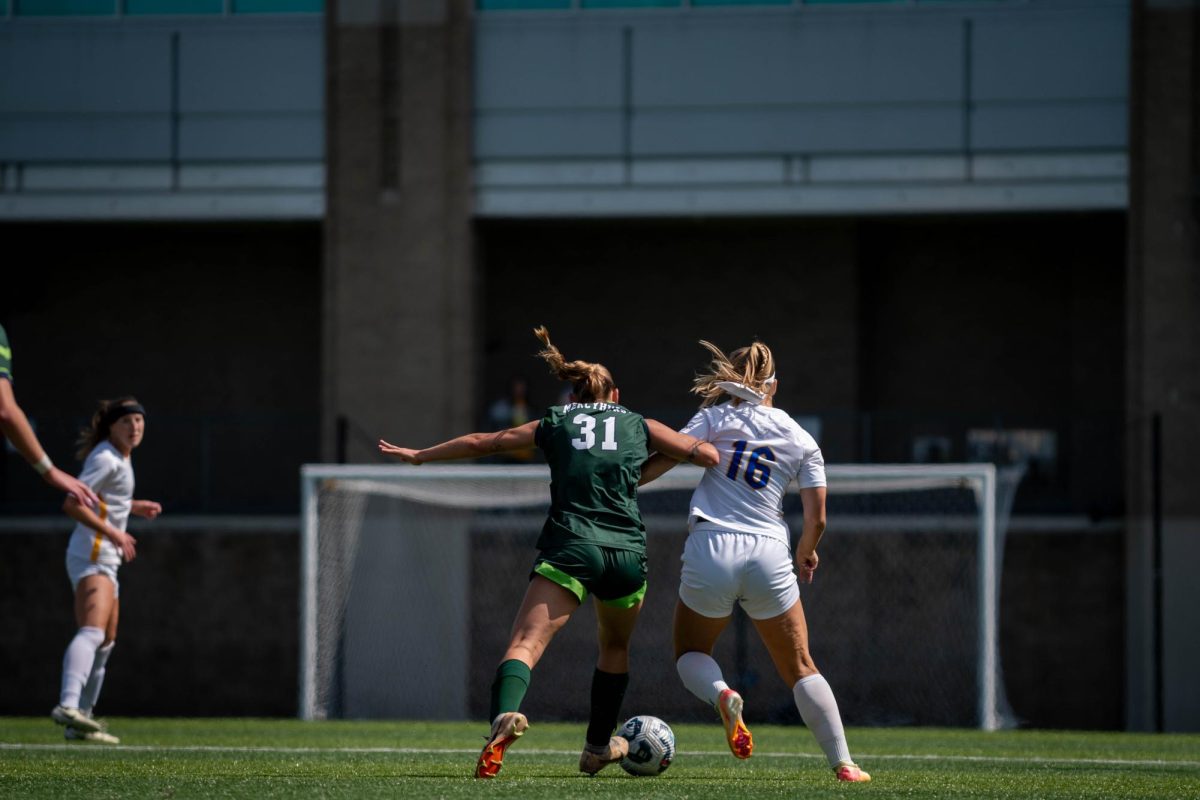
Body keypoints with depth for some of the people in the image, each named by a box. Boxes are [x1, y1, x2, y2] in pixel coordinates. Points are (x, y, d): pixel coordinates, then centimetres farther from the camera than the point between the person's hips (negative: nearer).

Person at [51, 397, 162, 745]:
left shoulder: (120, 459, 17)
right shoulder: (106, 460, -13)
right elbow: (73, 504, -22)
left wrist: (134, 507, 23)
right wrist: (112, 533, -26)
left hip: (105, 559, 11)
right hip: (92, 556, -11)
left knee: (105, 643, 16)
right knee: (92, 631, -29)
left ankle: (81, 721, 22)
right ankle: (69, 704, -48)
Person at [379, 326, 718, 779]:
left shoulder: (554, 424, 16)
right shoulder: (639, 426, 17)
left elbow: (482, 443, 21)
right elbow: (707, 455, 15)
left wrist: (418, 456, 32)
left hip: (569, 549, -2)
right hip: (627, 553, 2)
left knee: (526, 642, -16)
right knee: (615, 647, 27)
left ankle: (504, 716, -45)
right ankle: (598, 747, 35)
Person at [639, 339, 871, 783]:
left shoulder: (716, 417, 6)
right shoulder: (802, 442, 11)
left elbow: (665, 458, -6)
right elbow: (816, 519, 8)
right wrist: (807, 552, 27)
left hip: (711, 547, -1)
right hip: (769, 555, 1)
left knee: (690, 654, 18)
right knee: (800, 669, 12)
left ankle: (721, 695, -15)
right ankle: (842, 762, 3)